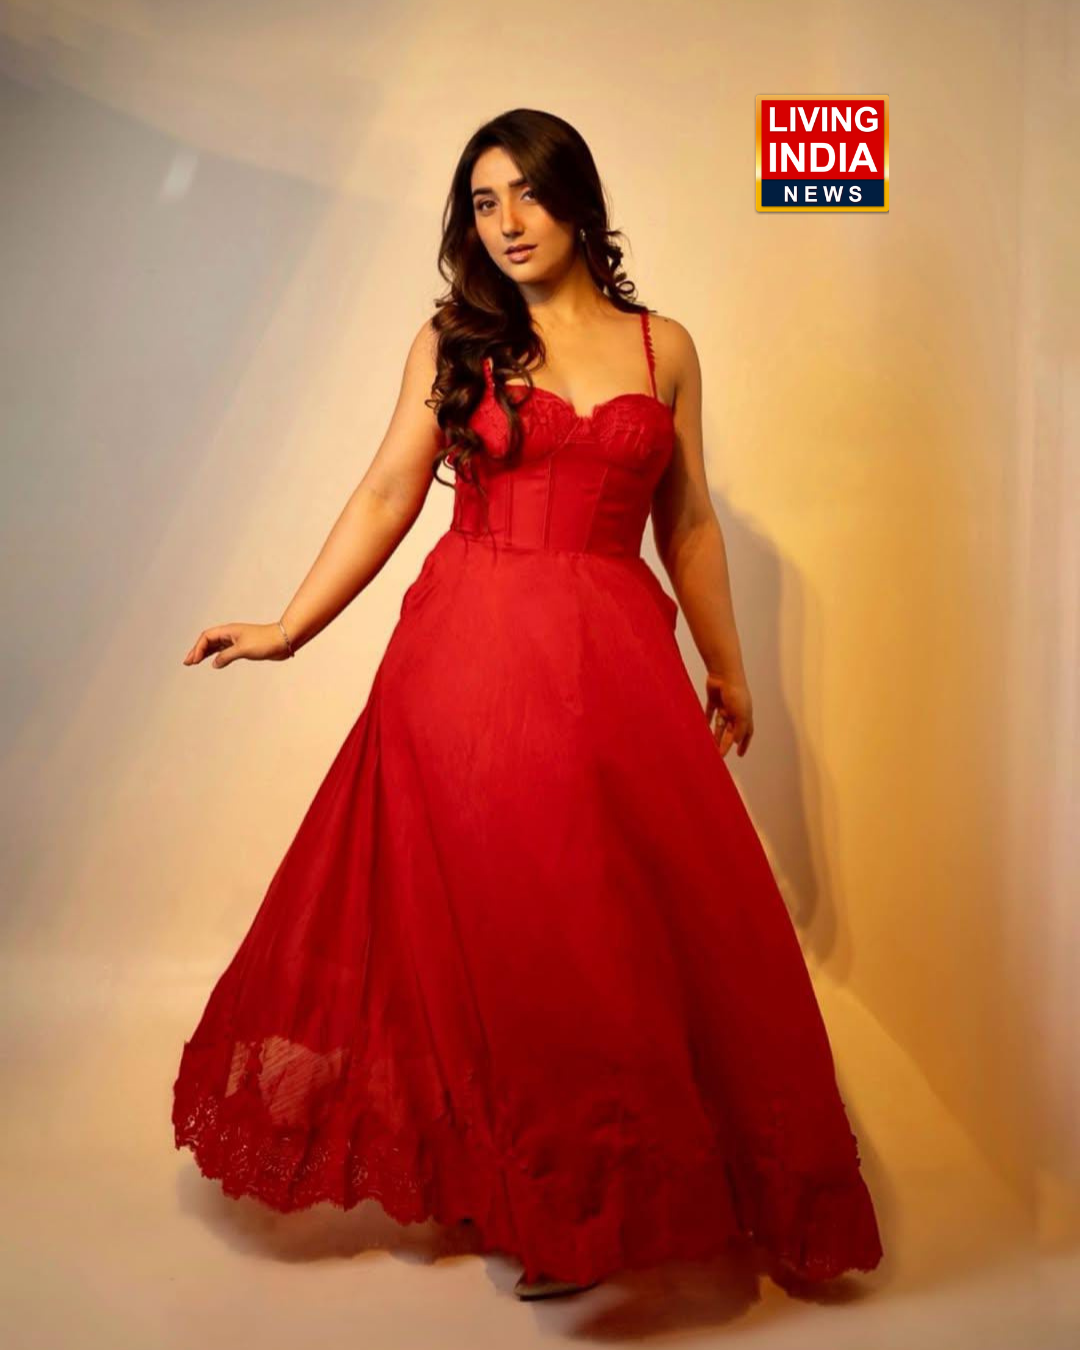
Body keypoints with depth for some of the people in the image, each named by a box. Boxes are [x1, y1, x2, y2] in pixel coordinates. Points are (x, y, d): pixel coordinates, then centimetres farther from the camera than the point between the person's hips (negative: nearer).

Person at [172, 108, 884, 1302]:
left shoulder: (664, 348, 11)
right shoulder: (451, 342, 7)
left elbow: (687, 522, 14)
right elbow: (387, 496, 3)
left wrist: (725, 666, 16)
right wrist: (288, 629, -3)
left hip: (614, 662, 1)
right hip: (471, 655, -1)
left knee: (627, 923, 0)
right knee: (487, 920, 2)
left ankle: (610, 1191, 20)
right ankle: (520, 1187, 22)